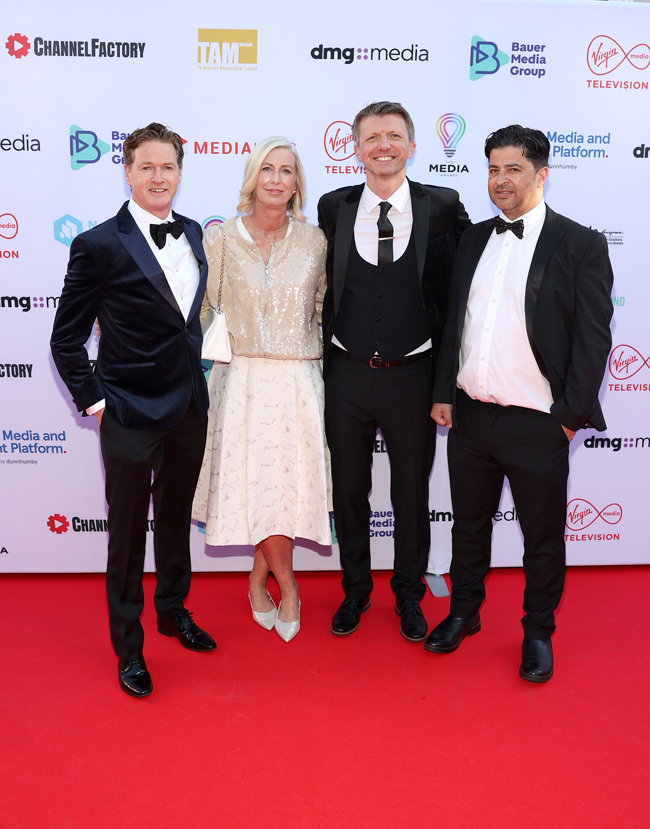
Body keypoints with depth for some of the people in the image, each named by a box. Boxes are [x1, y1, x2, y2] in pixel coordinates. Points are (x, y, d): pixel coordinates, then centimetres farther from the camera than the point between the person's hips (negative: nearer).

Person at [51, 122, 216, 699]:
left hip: (190, 408, 6)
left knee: (177, 517, 20)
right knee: (128, 531, 8)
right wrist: (94, 400, -10)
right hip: (131, 414, -5)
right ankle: (128, 647, 27)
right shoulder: (99, 246, -12)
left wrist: (197, 376, 13)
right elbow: (66, 339, -7)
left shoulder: (192, 232, 6)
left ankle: (174, 610, 42)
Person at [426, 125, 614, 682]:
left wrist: (571, 416, -10)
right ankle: (464, 612, 39)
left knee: (543, 536, 11)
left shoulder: (581, 246, -5)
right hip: (469, 415, 5)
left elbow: (593, 338, -7)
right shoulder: (475, 238, 10)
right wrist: (443, 393, 7)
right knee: (469, 524, 18)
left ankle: (539, 632, 32)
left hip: (537, 425, -4)